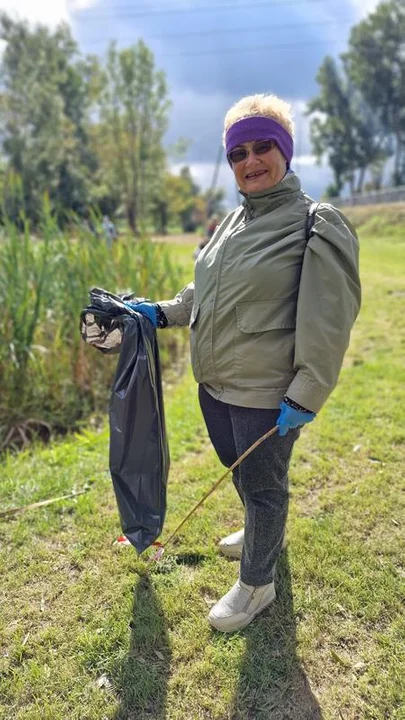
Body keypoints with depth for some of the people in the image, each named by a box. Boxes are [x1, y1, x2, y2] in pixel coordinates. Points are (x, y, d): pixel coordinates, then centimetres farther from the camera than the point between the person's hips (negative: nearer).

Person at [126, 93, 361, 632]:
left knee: (261, 485, 10)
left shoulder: (317, 224, -14)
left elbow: (328, 323, -18)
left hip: (266, 396, -7)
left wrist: (305, 397, -20)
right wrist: (163, 313, 11)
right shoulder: (232, 223, 8)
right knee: (240, 472, 25)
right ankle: (265, 535, 53)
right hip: (214, 386, 7)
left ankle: (256, 584, 34)